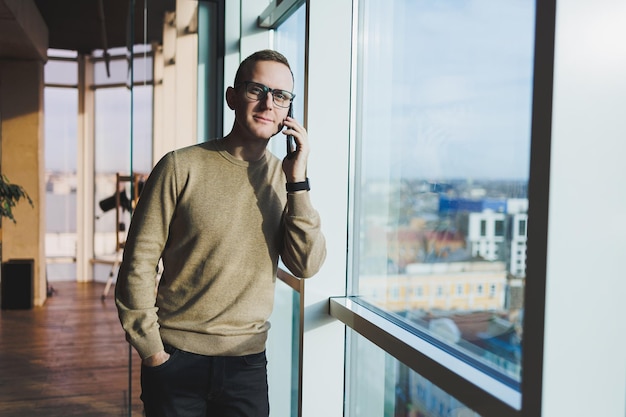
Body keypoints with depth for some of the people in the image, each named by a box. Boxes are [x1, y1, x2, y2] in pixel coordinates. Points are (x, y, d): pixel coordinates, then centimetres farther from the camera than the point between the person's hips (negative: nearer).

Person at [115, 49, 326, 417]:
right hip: (177, 358, -2)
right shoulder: (181, 167, -8)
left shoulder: (285, 177, 1)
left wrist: (297, 179, -15)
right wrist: (151, 350, -6)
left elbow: (307, 266, -8)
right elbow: (138, 263, -6)